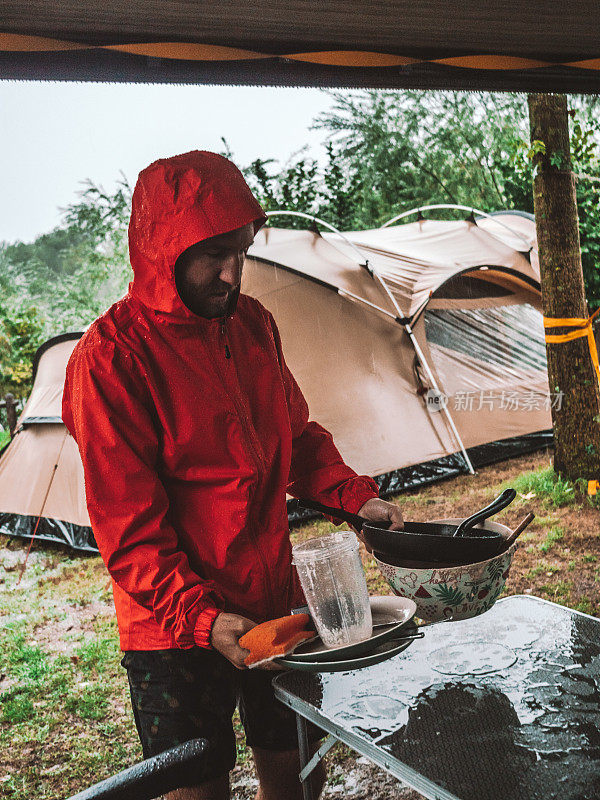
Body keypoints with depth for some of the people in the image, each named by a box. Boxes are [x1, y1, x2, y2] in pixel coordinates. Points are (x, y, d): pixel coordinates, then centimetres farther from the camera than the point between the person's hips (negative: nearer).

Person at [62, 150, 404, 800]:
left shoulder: (253, 323, 3)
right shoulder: (110, 359, -19)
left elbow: (297, 438, 13)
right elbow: (128, 526, -18)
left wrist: (356, 496, -2)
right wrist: (201, 618, -25)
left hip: (274, 604, 6)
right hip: (174, 629, -6)